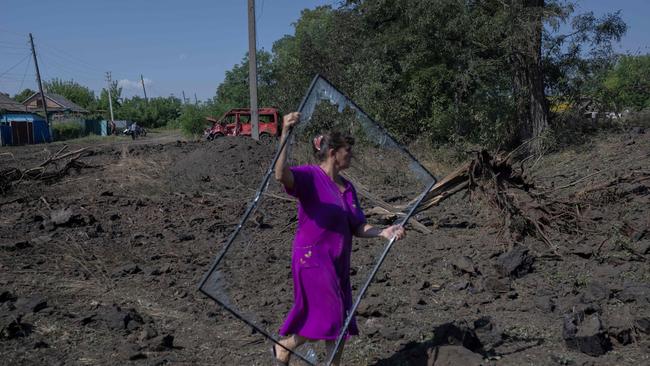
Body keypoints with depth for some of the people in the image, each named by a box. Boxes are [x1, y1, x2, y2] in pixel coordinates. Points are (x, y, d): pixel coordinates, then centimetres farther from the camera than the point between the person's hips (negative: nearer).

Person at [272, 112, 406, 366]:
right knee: (328, 318, -5)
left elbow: (357, 228, 10)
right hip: (312, 260, -8)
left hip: (338, 263, 8)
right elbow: (281, 174, -36)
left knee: (341, 323, 13)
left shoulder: (347, 187, 9)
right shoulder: (310, 176, -14)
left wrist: (384, 232, -8)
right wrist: (285, 134, -46)